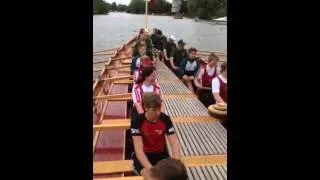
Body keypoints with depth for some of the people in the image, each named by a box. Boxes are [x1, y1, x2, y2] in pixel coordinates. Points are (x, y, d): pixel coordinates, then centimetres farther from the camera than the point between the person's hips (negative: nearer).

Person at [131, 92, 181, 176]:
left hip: (161, 154, 3)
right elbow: (138, 149, -26)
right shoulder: (137, 121, -21)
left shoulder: (165, 119, -13)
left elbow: (174, 143, -17)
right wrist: (150, 169, -40)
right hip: (143, 156, -3)